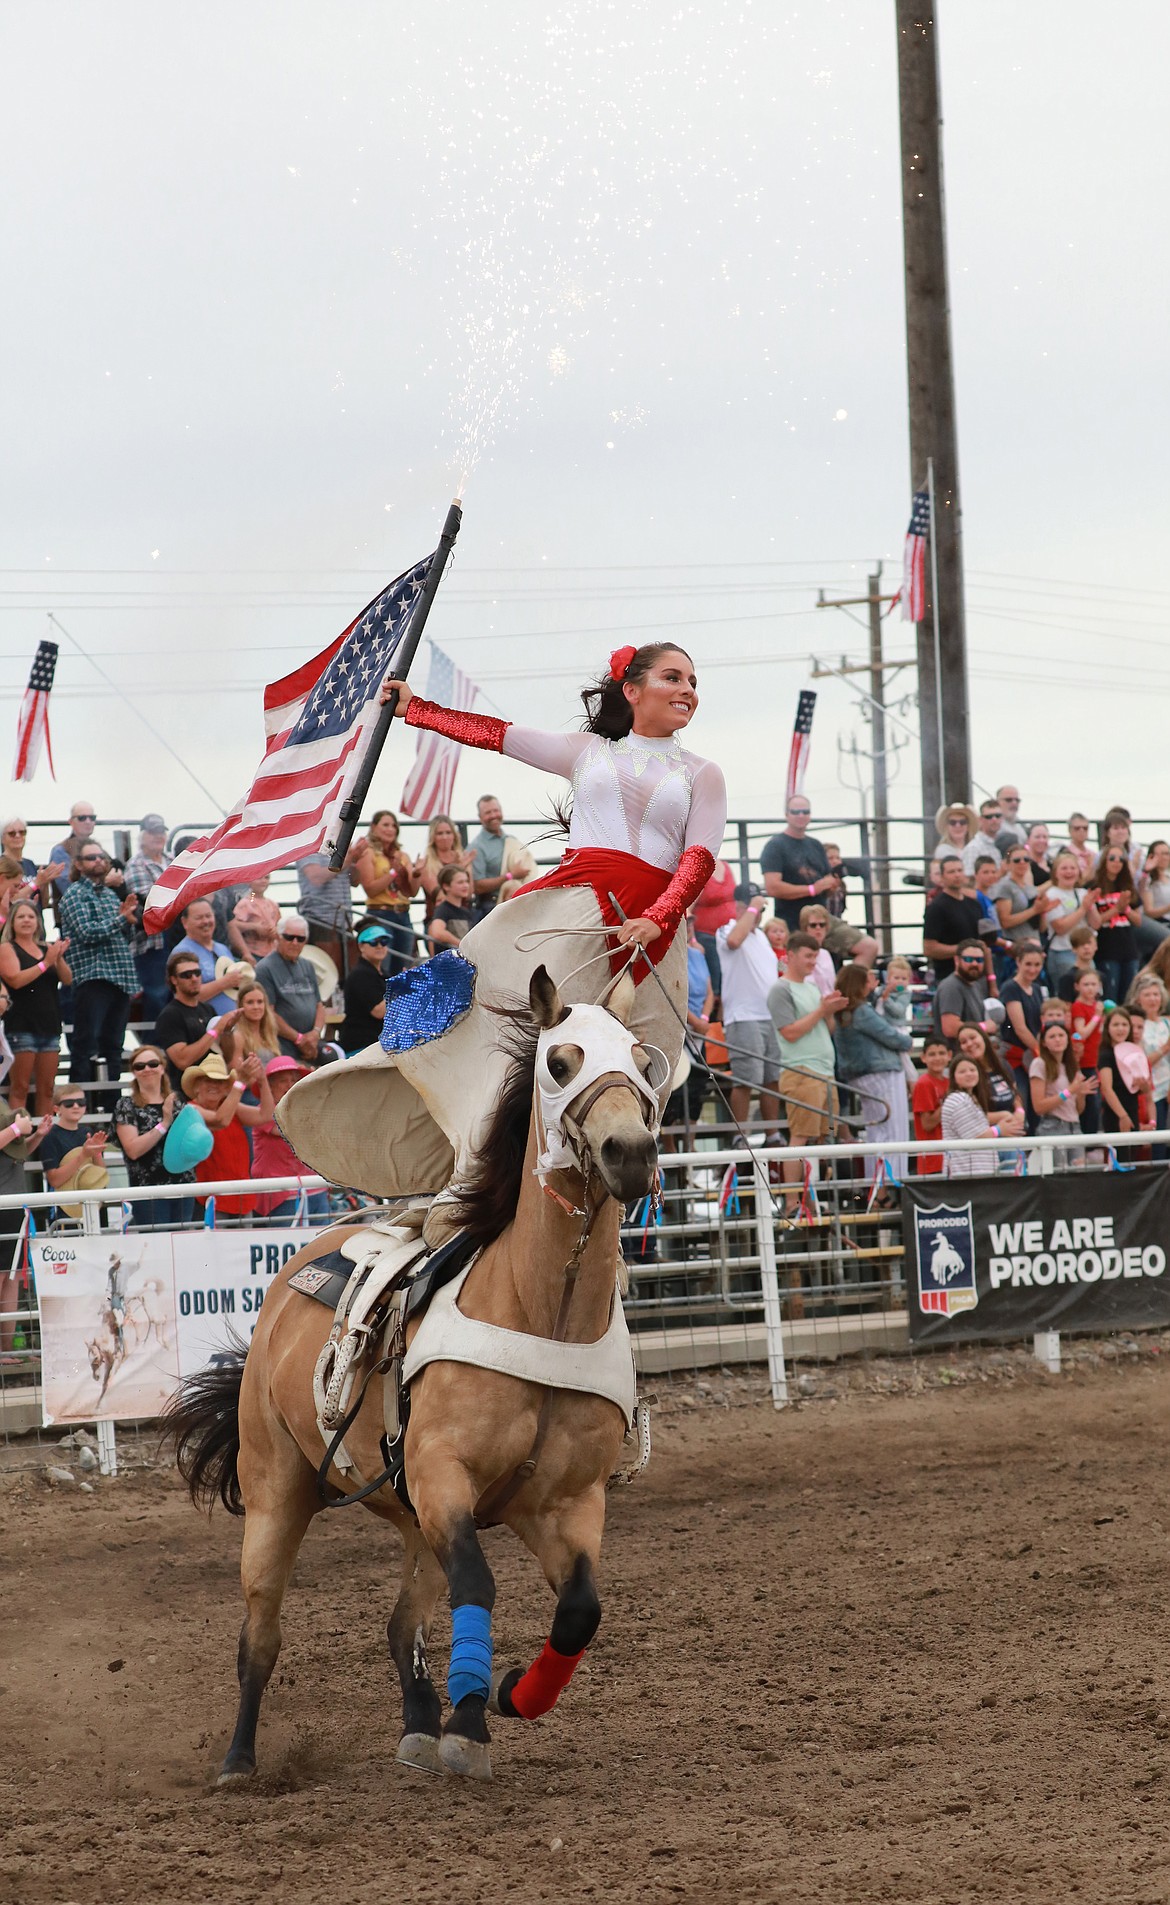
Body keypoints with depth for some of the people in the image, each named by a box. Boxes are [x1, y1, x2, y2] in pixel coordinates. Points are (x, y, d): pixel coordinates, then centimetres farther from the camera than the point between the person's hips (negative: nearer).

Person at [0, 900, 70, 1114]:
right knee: (20, 1088, -5)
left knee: (46, 1088, 4)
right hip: (22, 1026, -5)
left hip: (50, 1025, 5)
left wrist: (59, 958, -10)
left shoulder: (46, 949, 15)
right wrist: (46, 963, -17)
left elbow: (67, 980, 8)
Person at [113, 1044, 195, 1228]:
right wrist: (164, 1124, -17)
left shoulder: (175, 1102, 13)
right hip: (148, 1191, -5)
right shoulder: (127, 1105, 0)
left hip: (184, 1185, 5)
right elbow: (133, 1150, -13)